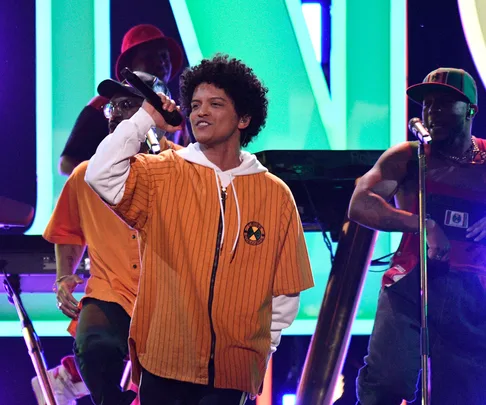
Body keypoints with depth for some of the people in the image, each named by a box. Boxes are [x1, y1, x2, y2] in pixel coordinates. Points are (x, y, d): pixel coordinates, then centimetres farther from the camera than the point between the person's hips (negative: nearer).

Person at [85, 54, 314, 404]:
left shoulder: (276, 195, 4)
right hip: (165, 364, 0)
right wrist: (146, 118, -8)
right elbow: (102, 176, -15)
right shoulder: (162, 175, 3)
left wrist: (267, 346, 5)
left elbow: (286, 289, 9)